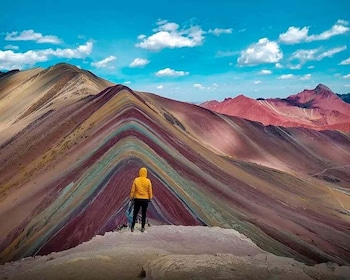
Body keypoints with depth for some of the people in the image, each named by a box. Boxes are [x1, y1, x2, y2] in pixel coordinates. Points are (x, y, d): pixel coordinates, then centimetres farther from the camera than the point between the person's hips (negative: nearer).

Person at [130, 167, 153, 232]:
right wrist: (150, 198, 9)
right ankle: (142, 228, 12)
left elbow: (132, 190, -4)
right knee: (143, 214, 9)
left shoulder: (136, 180, -7)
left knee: (135, 214, 10)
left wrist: (131, 197, 6)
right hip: (145, 200, 0)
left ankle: (132, 227, 12)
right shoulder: (148, 181, -7)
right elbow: (150, 191, -3)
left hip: (137, 199, 0)